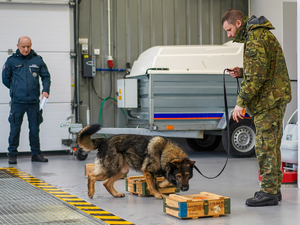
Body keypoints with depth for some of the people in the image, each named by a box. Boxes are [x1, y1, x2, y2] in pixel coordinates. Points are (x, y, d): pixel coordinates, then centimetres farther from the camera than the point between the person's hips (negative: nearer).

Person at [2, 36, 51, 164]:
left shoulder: (37, 60, 6)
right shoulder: (11, 61, 3)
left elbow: (46, 76, 10)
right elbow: (5, 79, 12)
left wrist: (45, 90, -4)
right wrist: (16, 89, 10)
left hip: (34, 101, 2)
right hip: (17, 101, -1)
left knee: (34, 129, 8)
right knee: (15, 129, 1)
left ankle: (36, 153, 17)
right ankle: (12, 154, 10)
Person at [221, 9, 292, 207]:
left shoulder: (255, 39, -16)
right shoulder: (262, 34, 19)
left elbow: (257, 76, -23)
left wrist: (241, 102, -20)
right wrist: (242, 73, 11)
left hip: (268, 101, -11)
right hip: (276, 98, 11)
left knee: (265, 147, -7)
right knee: (272, 146, 14)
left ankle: (269, 192, -4)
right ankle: (274, 189, 20)